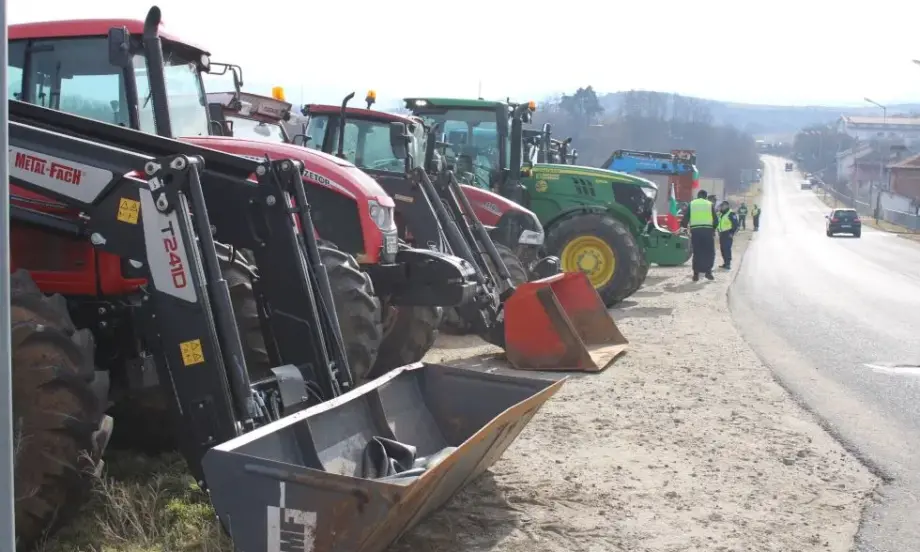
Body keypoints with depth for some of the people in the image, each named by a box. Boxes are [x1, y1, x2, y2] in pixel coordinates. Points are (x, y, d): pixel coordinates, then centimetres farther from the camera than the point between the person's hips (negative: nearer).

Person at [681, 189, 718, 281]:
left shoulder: (691, 204, 11)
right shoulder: (710, 204, 10)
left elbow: (685, 219, 7)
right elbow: (715, 220, 7)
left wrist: (685, 226, 25)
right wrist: (713, 229, 23)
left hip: (695, 231, 1)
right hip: (707, 230, -1)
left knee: (697, 253, 7)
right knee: (710, 252, 8)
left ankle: (696, 274, 2)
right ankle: (708, 271, -4)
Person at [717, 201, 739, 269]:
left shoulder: (731, 214, -11)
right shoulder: (720, 214, 15)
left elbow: (735, 224, -14)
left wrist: (732, 233, -16)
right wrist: (718, 231, 18)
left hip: (728, 234, -9)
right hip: (722, 234, 9)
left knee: (727, 248, -13)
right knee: (722, 249, 10)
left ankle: (728, 264, -13)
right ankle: (725, 263, 18)